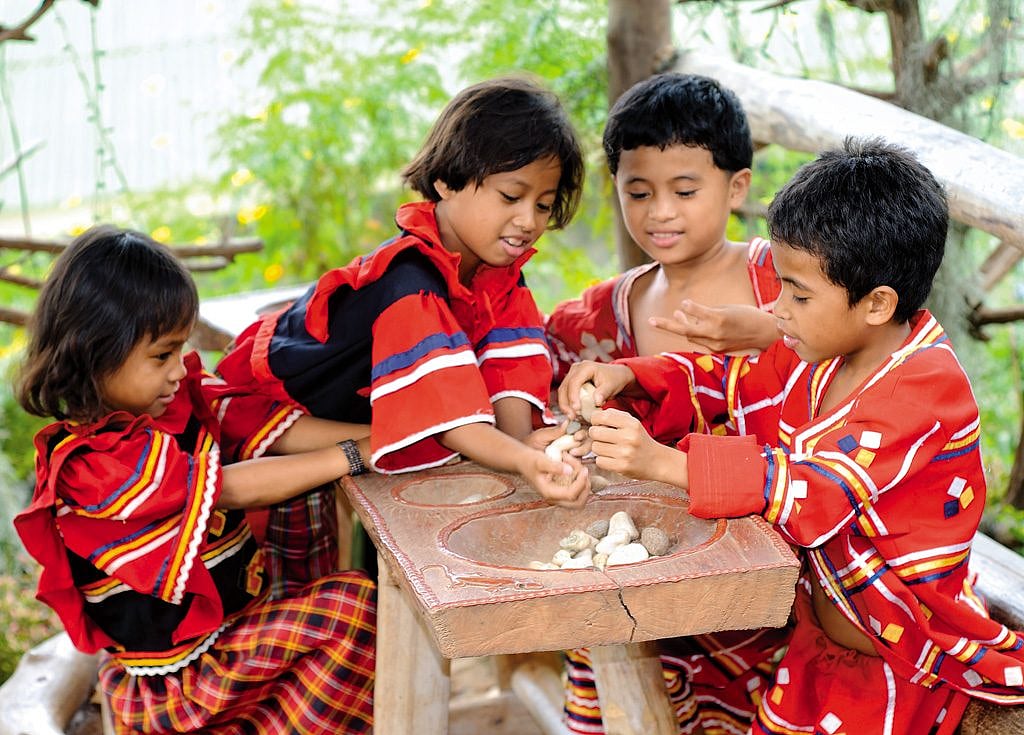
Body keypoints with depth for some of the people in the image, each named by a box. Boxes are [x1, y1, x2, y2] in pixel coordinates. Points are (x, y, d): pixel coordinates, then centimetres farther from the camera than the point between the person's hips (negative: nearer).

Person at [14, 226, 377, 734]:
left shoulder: (183, 399, 1)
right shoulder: (93, 462, -22)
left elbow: (280, 430, -6)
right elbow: (233, 487, -24)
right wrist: (353, 456, -21)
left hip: (230, 623, 8)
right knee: (355, 604, -17)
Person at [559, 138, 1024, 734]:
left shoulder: (925, 385, -23)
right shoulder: (824, 352, 3)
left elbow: (817, 491, -34)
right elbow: (734, 382, 14)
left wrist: (663, 462, -39)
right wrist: (625, 379, -5)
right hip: (819, 636, 7)